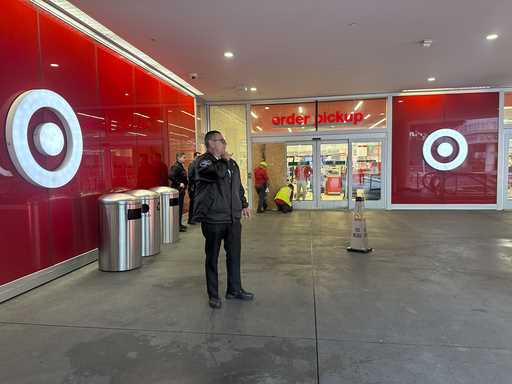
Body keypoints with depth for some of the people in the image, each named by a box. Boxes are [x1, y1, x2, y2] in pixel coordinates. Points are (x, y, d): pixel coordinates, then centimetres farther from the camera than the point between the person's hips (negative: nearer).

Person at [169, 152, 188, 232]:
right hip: (177, 190, -10)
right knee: (178, 207, -5)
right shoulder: (176, 166, -15)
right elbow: (171, 176, -26)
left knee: (180, 207, 14)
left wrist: (186, 182, 7)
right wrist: (179, 183, -22)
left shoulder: (181, 166, 13)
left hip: (181, 190, 10)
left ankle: (180, 224, 23)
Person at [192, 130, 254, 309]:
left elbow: (238, 186, 24)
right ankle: (213, 295, 19)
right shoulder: (203, 161, -8)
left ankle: (234, 289, 29)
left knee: (234, 255, 13)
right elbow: (218, 173, -28)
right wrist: (224, 160, -10)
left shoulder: (230, 162, 15)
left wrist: (244, 204, 22)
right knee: (212, 258, 6)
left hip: (233, 218, 7)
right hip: (213, 219, -6)